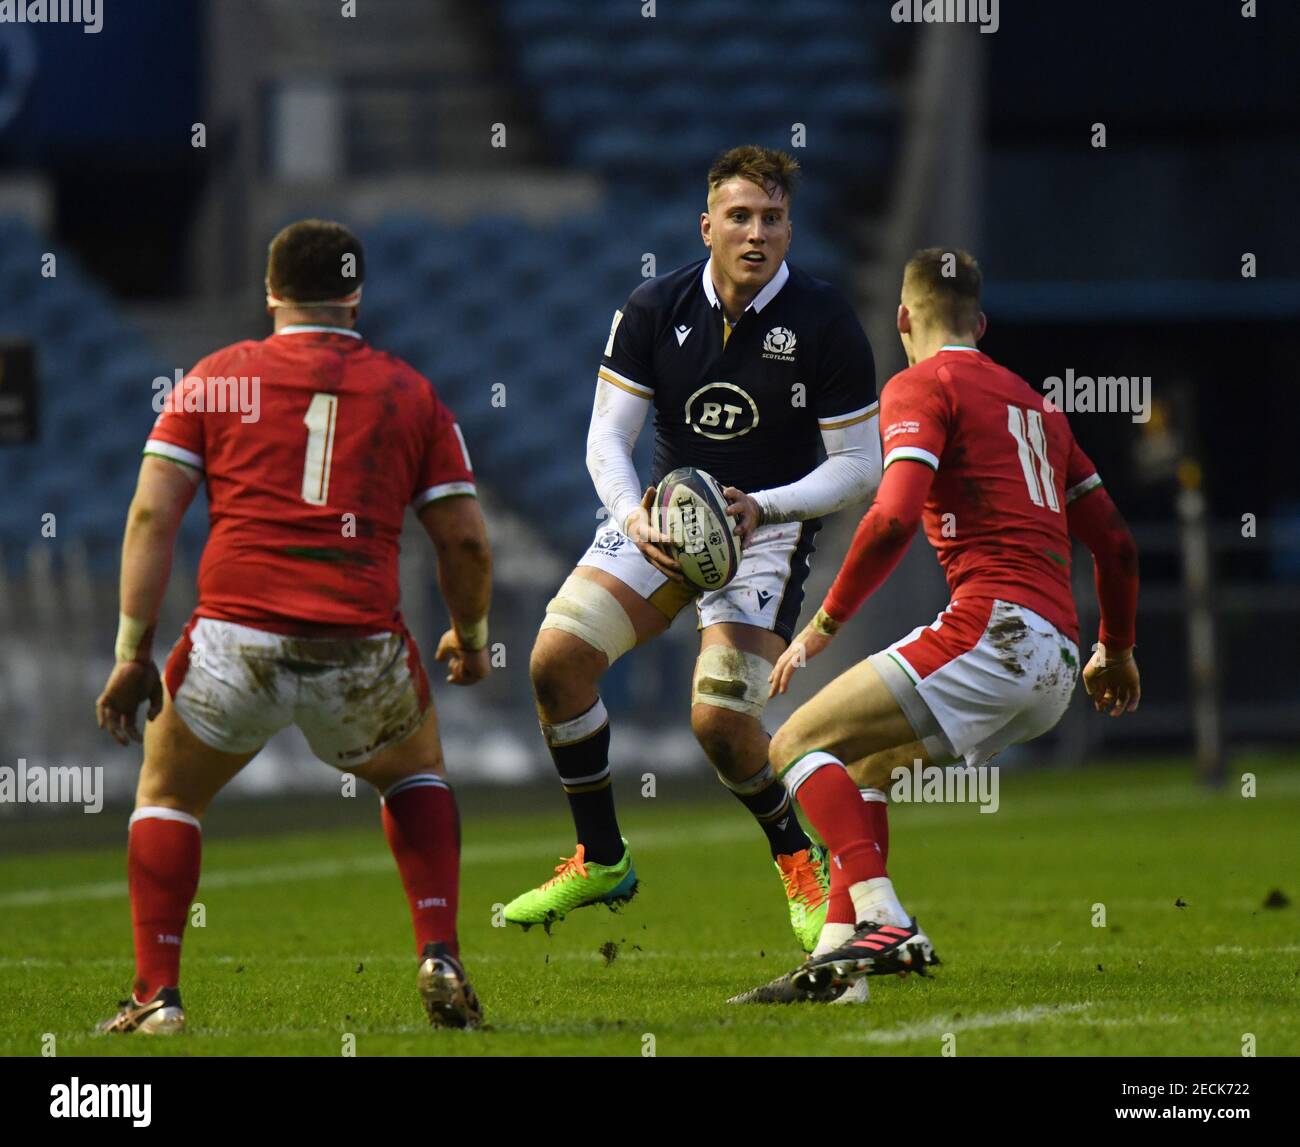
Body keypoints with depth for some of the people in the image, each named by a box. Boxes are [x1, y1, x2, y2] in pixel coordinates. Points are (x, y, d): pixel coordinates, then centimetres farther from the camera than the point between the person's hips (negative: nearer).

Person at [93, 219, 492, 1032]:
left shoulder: (217, 379, 10)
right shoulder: (410, 393, 12)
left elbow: (152, 515, 3)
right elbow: (466, 542, 12)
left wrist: (133, 652, 4)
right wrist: (471, 638, 29)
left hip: (236, 640, -1)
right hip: (361, 652, 1)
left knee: (167, 794, 23)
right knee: (417, 771, 31)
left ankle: (157, 996, 12)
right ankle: (441, 960, 17)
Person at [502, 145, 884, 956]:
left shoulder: (826, 323, -14)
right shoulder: (656, 309, -6)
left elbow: (860, 467, -10)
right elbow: (607, 437, -4)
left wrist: (762, 506, -24)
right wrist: (635, 516, -24)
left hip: (770, 528, -4)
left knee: (721, 721, -20)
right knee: (557, 658, -14)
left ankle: (802, 864, 10)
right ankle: (601, 861, 4)